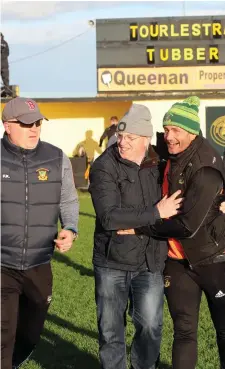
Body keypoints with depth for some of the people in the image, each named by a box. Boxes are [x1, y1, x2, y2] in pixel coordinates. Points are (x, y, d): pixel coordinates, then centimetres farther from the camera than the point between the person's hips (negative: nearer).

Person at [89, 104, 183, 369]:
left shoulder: (157, 164, 1)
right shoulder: (104, 167, -11)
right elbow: (109, 216, -23)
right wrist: (156, 213, -21)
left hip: (149, 264, 2)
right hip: (111, 263, -2)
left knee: (150, 326, 1)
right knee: (110, 329, 9)